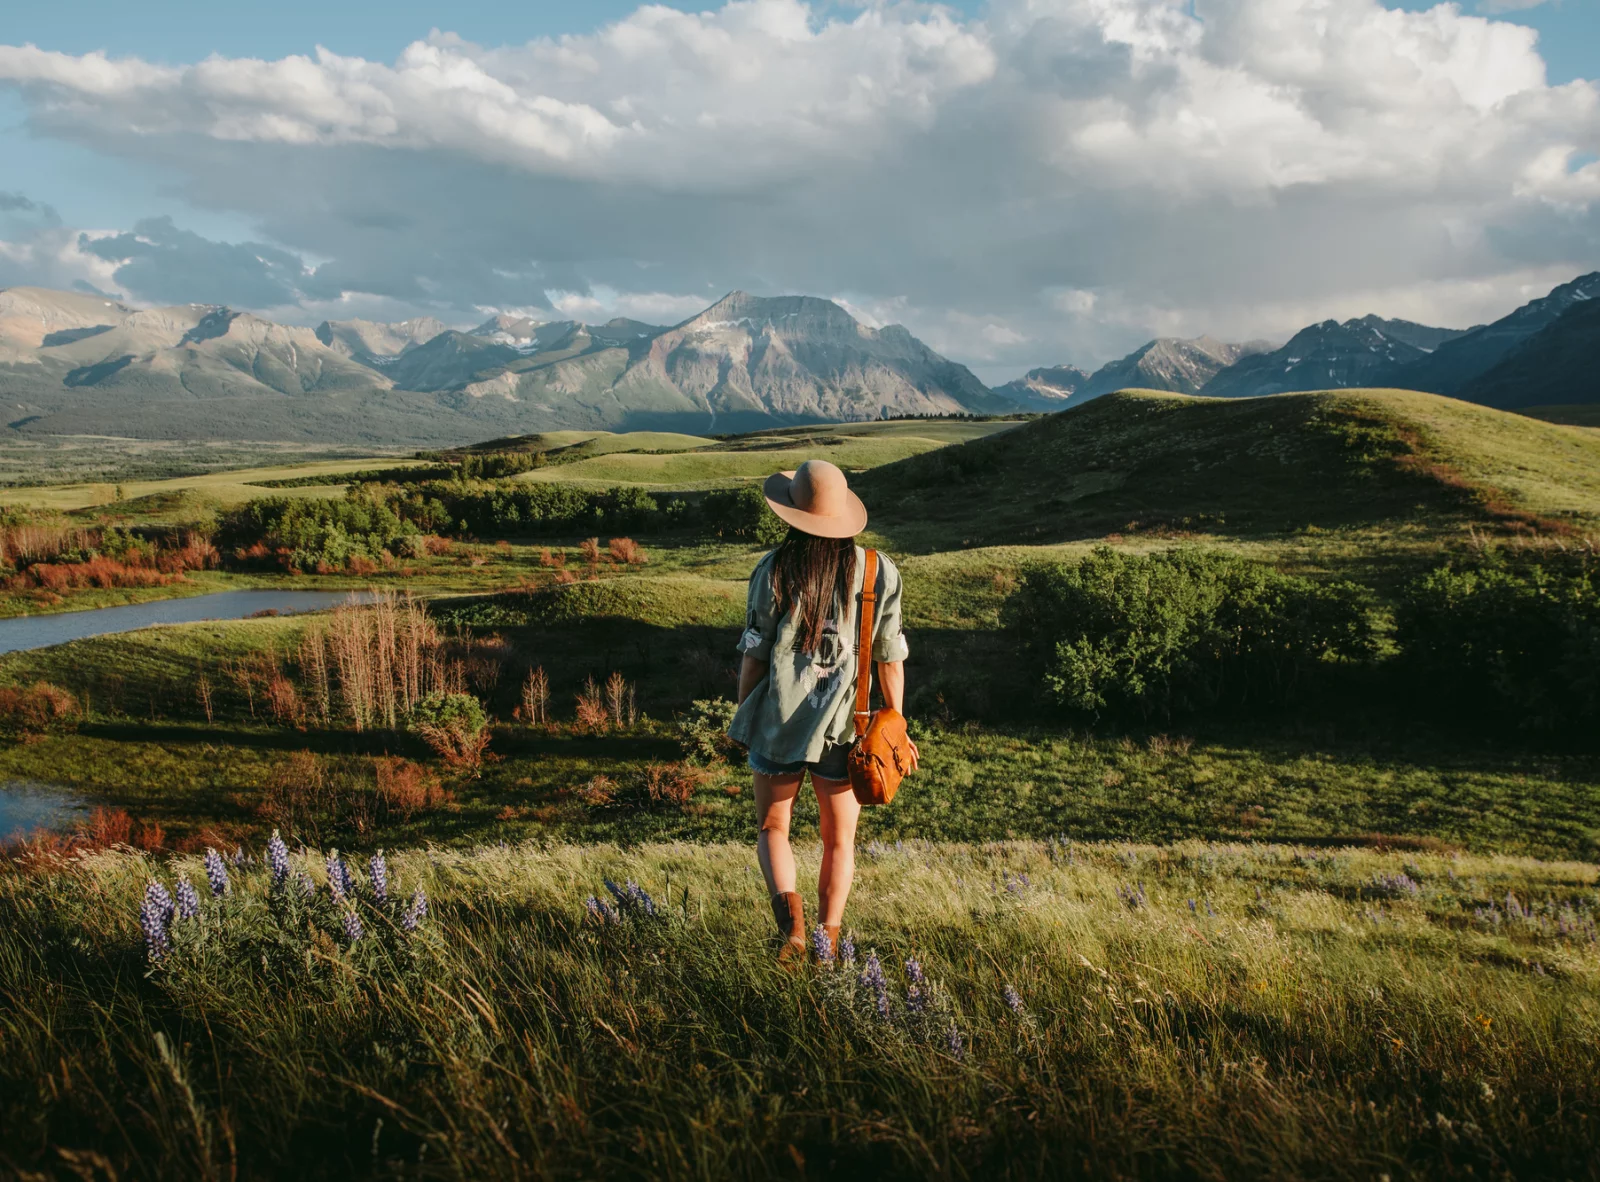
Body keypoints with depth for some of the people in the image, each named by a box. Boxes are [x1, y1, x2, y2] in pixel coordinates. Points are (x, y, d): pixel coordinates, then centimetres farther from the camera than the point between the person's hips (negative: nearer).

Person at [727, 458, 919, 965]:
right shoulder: (880, 572, -5)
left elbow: (753, 654, -5)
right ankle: (828, 939, 21)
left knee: (772, 827, 17)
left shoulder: (773, 571, -10)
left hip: (778, 722, -1)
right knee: (839, 838, 17)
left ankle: (787, 905, -8)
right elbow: (890, 658, -1)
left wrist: (742, 715, 9)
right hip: (844, 730, 1)